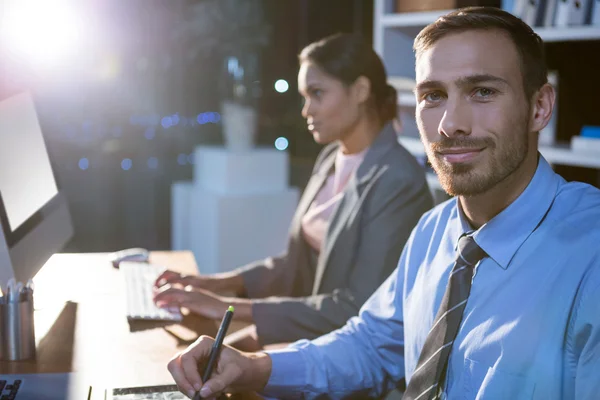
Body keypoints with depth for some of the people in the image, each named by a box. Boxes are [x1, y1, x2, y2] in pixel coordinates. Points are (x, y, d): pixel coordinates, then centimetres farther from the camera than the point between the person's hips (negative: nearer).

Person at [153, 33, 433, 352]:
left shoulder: (398, 182, -19)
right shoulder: (331, 158, 7)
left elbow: (359, 310, -24)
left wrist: (235, 308, -23)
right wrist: (219, 283, 0)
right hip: (313, 344, 7)